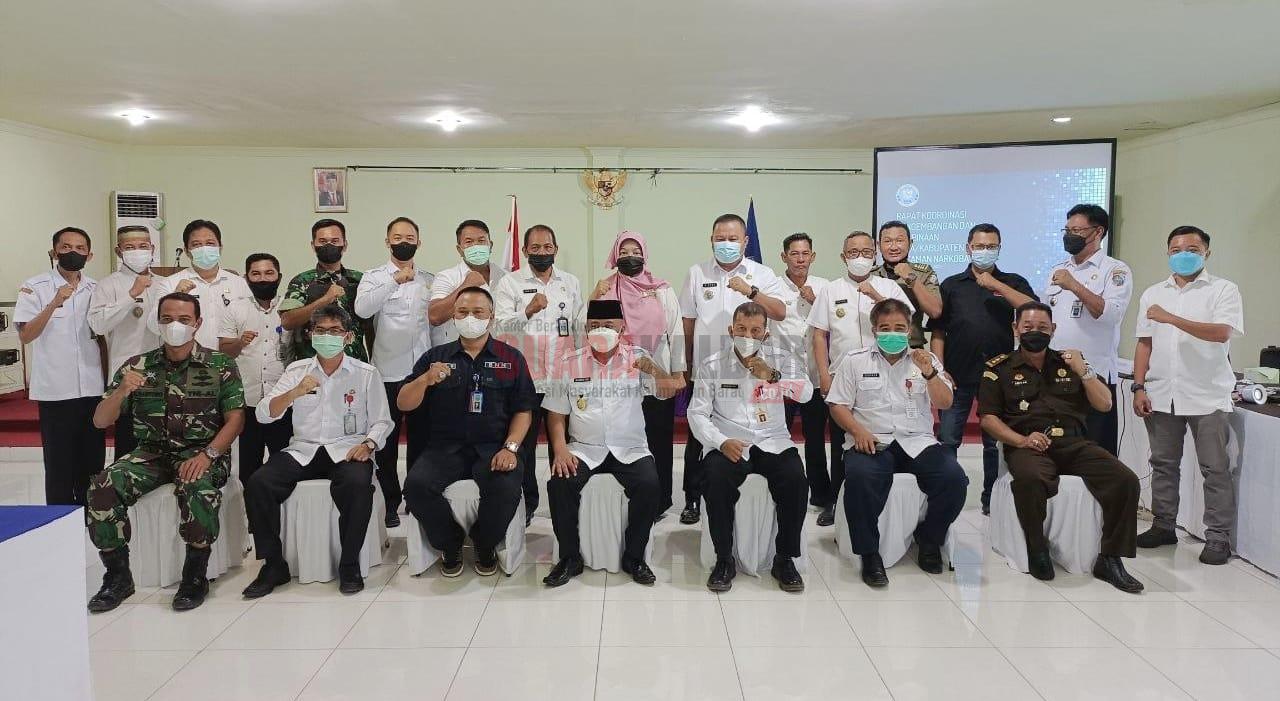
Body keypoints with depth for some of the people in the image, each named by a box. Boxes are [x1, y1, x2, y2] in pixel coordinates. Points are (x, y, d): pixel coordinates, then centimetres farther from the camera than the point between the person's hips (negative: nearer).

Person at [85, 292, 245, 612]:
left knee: (197, 486, -36)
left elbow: (235, 418, -3)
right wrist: (121, 391, -18)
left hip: (202, 453, -3)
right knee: (103, 487, -24)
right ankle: (118, 575, -6)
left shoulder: (220, 365, 2)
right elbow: (100, 421, 4)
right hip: (151, 453, 3)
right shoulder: (137, 367, 8)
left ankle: (195, 576, -18)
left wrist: (207, 455, -19)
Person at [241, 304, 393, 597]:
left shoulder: (366, 373, 6)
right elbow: (264, 414, 2)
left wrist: (368, 443, -14)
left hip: (347, 450, -3)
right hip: (303, 450, 3)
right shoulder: (297, 370, 11)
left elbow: (382, 421, 7)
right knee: (258, 484, -23)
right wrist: (294, 393, -16)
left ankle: (349, 566, -16)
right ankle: (273, 565, -6)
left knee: (357, 485, -35)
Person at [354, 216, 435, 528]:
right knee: (387, 441, 7)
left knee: (420, 439, 11)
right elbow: (362, 309, -19)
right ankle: (389, 503, 18)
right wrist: (395, 280, -27)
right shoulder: (374, 277, 1)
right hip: (388, 373, -3)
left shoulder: (430, 280, 11)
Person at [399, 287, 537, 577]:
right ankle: (450, 545, 1)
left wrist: (510, 447, -11)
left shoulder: (511, 358, 10)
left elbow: (523, 411, 6)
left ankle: (485, 546, 1)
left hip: (493, 447, -1)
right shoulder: (435, 356, 13)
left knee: (506, 488, -31)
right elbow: (403, 404, 7)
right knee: (416, 485, -27)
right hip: (445, 447, 2)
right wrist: (425, 380, -14)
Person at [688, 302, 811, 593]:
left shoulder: (781, 360, 9)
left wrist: (773, 376, -20)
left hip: (773, 442, 1)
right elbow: (697, 413, 2)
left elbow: (807, 393, -5)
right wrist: (722, 442, -15)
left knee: (795, 478, -28)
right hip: (728, 443, -1)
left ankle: (784, 559, -9)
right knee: (717, 478, -32)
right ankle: (724, 560, -13)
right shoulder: (711, 366, 6)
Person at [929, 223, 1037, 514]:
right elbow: (937, 332, 6)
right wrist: (939, 370, -4)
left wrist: (995, 285, -14)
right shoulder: (952, 285, 9)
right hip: (957, 374, 0)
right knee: (947, 439, 0)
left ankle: (992, 498, 19)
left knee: (996, 441, 8)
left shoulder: (1013, 283, 9)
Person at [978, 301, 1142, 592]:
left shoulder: (1068, 361, 20)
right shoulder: (999, 368, 10)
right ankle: (1038, 553, -15)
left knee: (1126, 481, -22)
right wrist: (1021, 440, -14)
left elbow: (1104, 404, 16)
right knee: (1028, 479, -39)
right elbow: (988, 417, 3)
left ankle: (1109, 560, -8)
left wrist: (1083, 371, 0)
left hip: (1074, 443, 4)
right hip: (1029, 446, -4)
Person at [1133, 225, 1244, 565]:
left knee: (1215, 469, 2)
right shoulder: (1153, 294, 11)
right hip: (1161, 395, 4)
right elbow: (1145, 344, 11)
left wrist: (1172, 319, -24)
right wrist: (1139, 388, 3)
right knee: (1163, 464, 12)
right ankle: (1163, 526, 23)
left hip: (1208, 396, -4)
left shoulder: (1223, 290, -2)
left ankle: (1218, 537, 10)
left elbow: (1222, 333, -18)